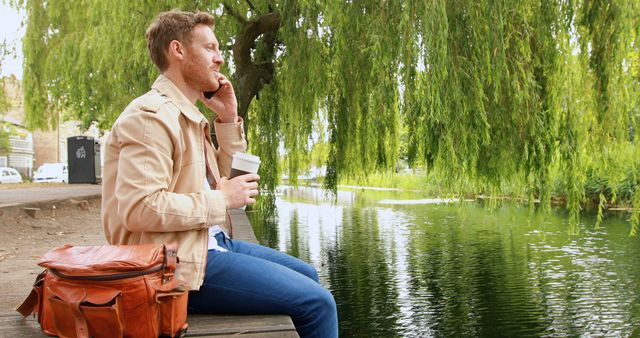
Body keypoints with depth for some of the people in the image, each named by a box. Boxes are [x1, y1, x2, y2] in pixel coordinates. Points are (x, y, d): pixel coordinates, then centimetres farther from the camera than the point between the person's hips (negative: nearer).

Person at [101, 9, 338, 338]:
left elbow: (222, 179, 21)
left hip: (210, 243, 11)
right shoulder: (151, 115, -17)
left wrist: (228, 120, 9)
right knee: (317, 302, -12)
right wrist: (221, 200, -18)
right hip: (178, 267, -10)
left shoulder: (185, 113, 14)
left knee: (306, 275, 20)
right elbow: (140, 209, -28)